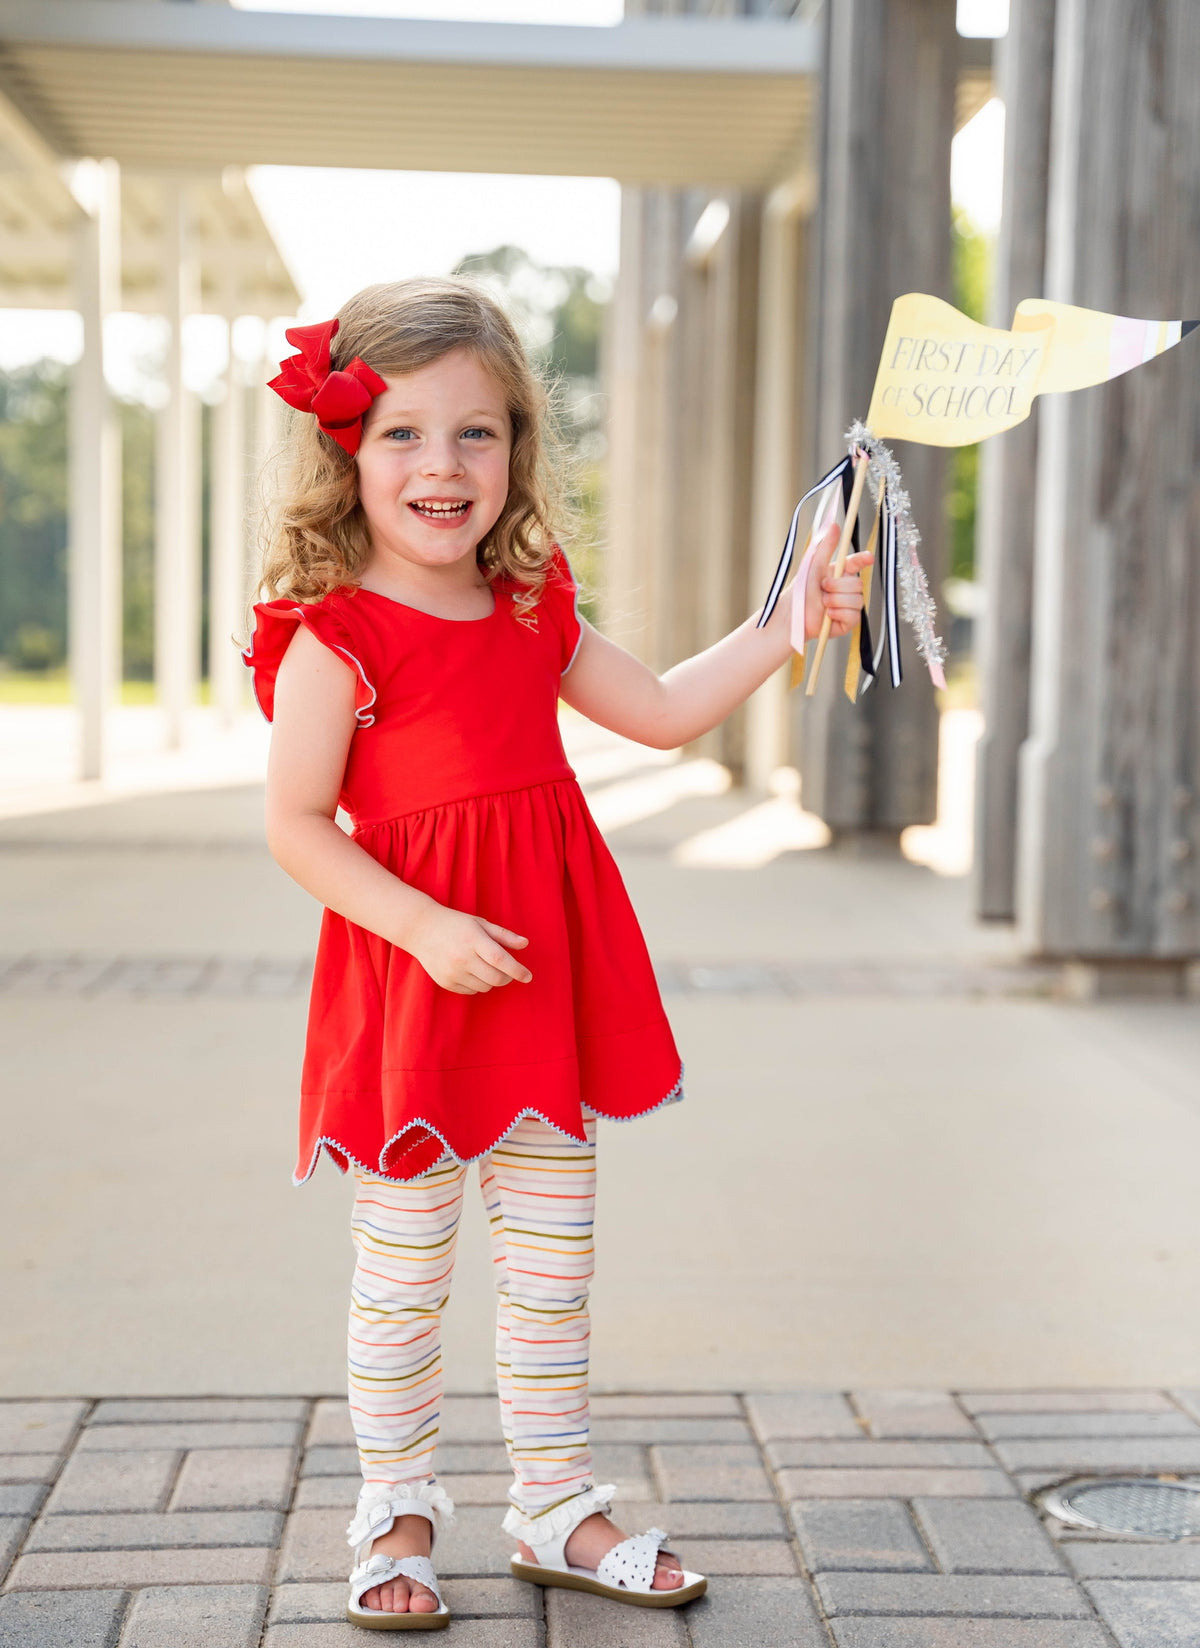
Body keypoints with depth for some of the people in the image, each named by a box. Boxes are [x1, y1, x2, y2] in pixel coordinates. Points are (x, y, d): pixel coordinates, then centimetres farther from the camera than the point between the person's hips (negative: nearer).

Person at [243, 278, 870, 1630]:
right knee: (402, 1269, 7)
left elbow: (664, 713, 16)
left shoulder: (535, 613, 8)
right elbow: (296, 825, -13)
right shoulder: (333, 637, -12)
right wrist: (425, 927, -23)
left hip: (542, 976, 6)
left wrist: (786, 622, 8)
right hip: (411, 976, -6)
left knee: (551, 1260, 14)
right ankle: (395, 1514, 25)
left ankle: (556, 1505, 29)